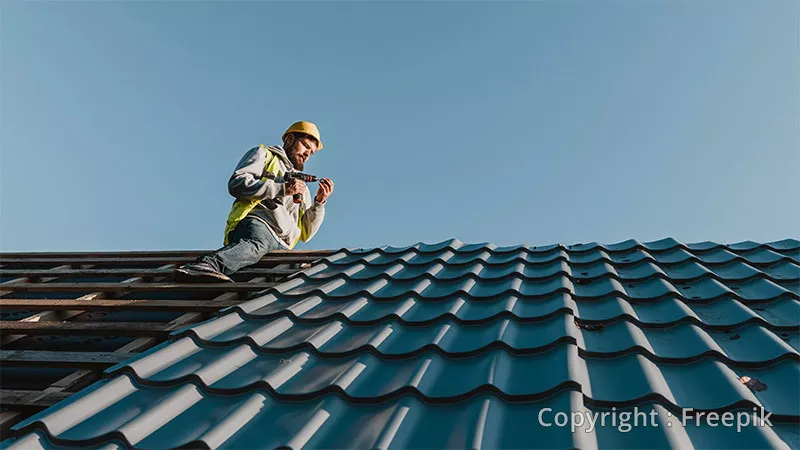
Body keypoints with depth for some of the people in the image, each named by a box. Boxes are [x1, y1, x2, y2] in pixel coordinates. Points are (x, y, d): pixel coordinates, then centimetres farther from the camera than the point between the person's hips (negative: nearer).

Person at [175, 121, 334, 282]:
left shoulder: (302, 188, 37)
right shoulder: (264, 154, 23)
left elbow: (305, 234, 27)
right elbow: (236, 184, 1)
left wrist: (319, 203, 13)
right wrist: (282, 189, -2)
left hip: (282, 245, 6)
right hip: (255, 223, -5)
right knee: (257, 243, -43)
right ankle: (204, 265, -65)